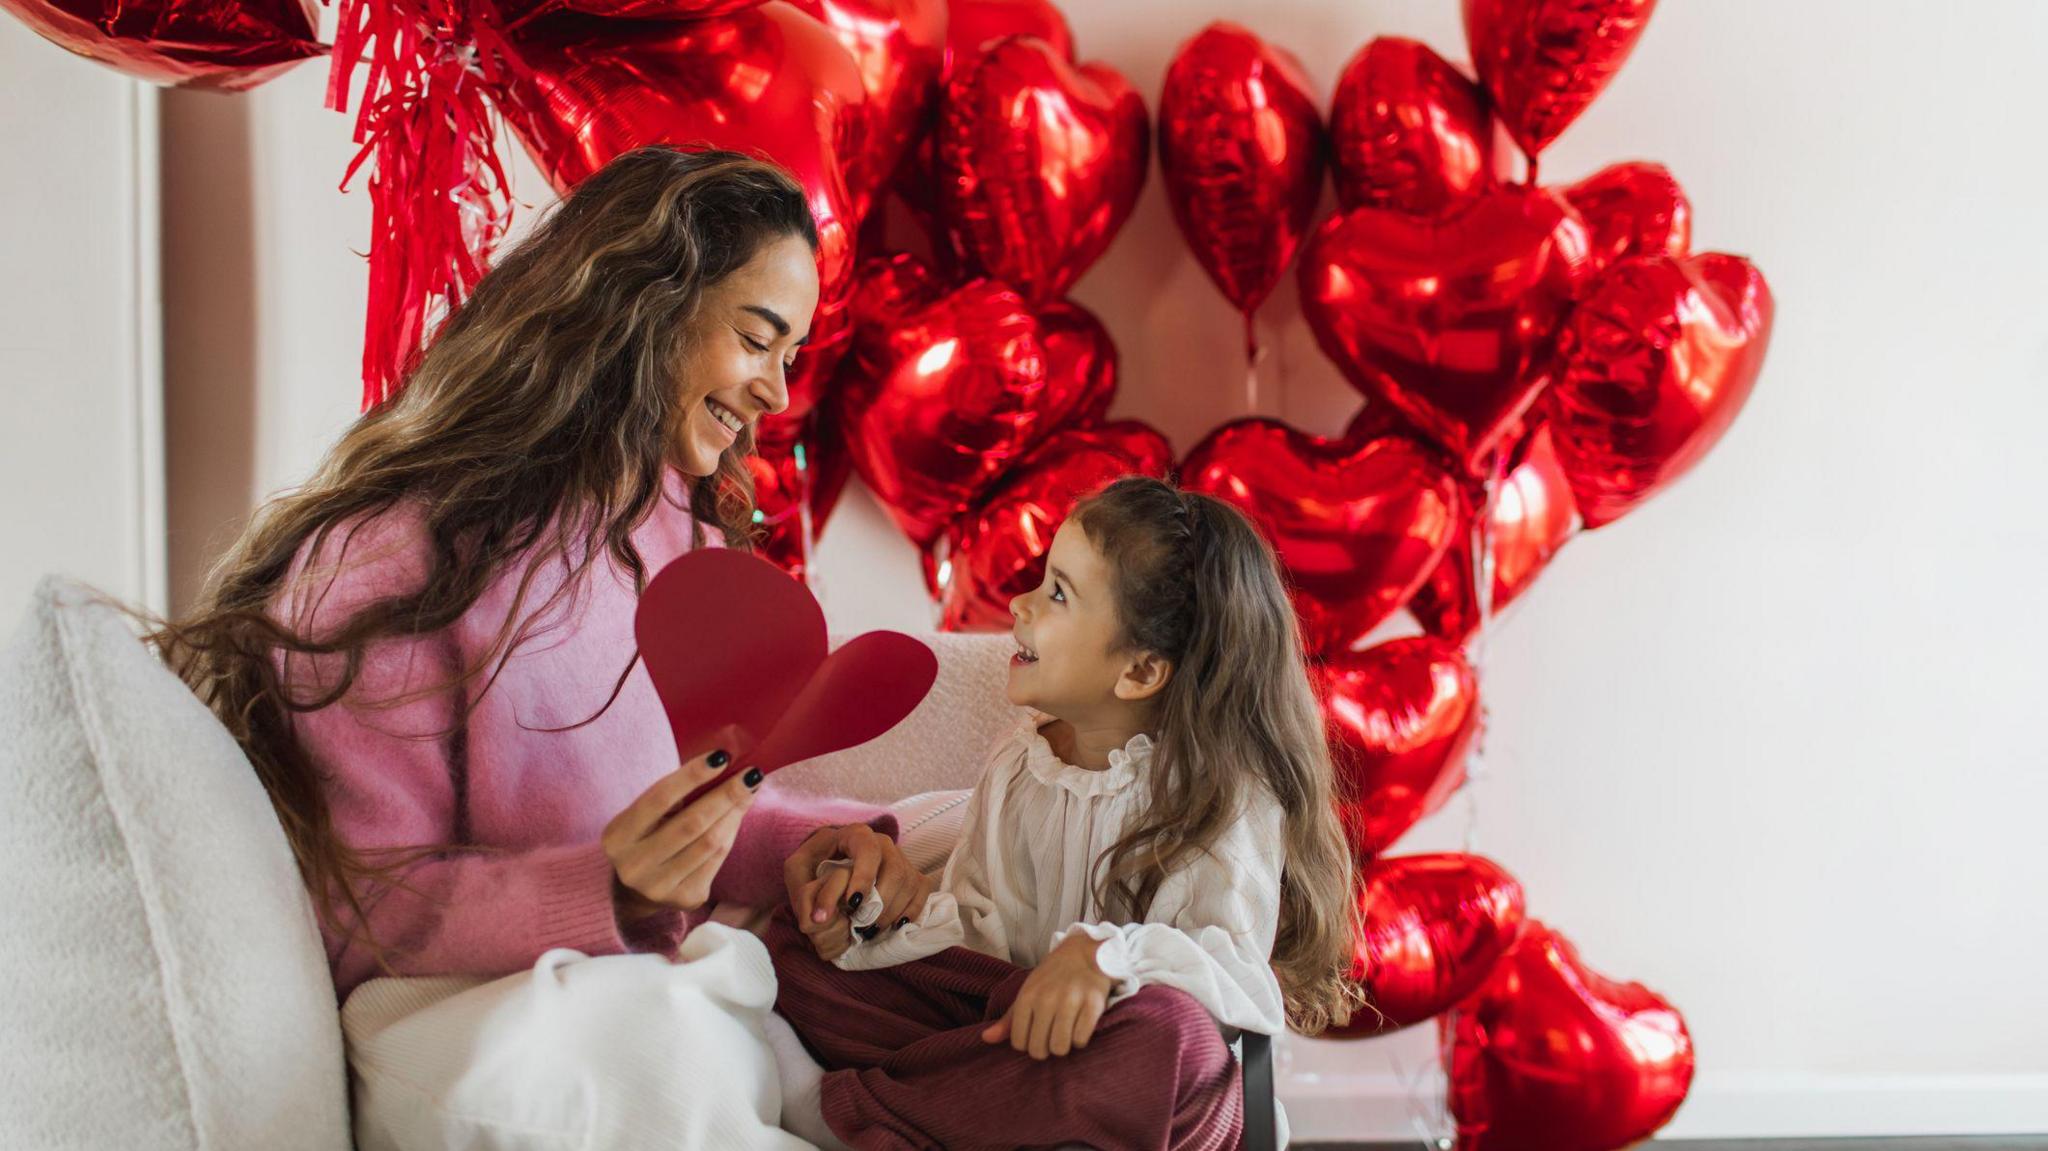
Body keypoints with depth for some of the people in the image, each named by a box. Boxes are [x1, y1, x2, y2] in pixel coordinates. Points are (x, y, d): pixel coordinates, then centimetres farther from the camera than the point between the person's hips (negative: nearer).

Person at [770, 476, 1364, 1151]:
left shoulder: (1229, 797, -11)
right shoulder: (1017, 769, 8)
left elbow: (1239, 974, -23)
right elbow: (983, 925, 9)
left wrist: (1105, 955, -40)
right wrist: (878, 912, -10)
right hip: (1013, 1013, 5)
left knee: (1168, 1032, -43)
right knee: (798, 944, -6)